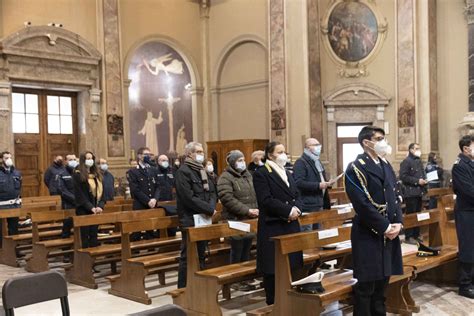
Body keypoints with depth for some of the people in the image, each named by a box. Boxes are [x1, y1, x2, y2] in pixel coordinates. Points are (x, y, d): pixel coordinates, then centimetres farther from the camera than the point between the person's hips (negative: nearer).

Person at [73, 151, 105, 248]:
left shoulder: (97, 175, 14)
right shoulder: (78, 175, -5)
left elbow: (101, 192, 9)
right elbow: (80, 195, -11)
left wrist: (100, 206, -8)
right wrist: (91, 208, -18)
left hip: (95, 210, 5)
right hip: (84, 210, -5)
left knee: (94, 234, 8)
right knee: (85, 235, -2)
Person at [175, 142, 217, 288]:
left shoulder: (203, 171, 16)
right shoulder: (183, 172, -10)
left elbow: (212, 192, 11)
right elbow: (189, 198, -19)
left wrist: (211, 207, -9)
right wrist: (209, 210, -15)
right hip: (190, 221, -8)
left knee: (201, 255, 14)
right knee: (188, 257, -2)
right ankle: (183, 288, 7)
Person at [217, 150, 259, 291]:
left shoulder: (248, 175, 14)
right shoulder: (226, 178, -10)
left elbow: (256, 195, 17)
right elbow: (228, 199, -20)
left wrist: (257, 209, -2)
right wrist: (247, 211, -20)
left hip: (250, 221, 7)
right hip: (235, 221, -7)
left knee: (246, 252, 13)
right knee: (237, 252, 0)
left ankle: (244, 278, 23)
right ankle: (235, 280, 12)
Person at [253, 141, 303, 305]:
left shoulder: (288, 174, 19)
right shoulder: (261, 174, -7)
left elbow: (296, 196, 15)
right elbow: (266, 200, -16)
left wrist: (296, 209, -6)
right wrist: (288, 210, -18)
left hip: (291, 226, 7)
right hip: (272, 227, -7)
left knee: (290, 265, 9)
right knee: (273, 267, -2)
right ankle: (273, 303, 10)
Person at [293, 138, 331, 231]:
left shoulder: (317, 162, 19)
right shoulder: (301, 163, -11)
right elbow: (299, 182, -22)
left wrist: (326, 184, 9)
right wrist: (318, 185, -23)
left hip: (319, 205, 9)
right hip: (307, 207, -9)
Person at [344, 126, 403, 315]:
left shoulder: (385, 164, 12)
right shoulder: (356, 169, -13)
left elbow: (394, 195, 13)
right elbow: (363, 205, -18)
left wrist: (398, 222, -1)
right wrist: (385, 227, -15)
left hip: (389, 232, 8)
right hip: (368, 234, -7)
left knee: (382, 280, 16)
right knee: (366, 285, 1)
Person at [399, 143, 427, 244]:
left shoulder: (419, 161, 17)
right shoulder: (406, 161, -11)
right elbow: (403, 176, -19)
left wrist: (424, 180, 2)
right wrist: (417, 181, -19)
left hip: (418, 192, 8)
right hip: (410, 193, -8)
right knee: (411, 215, -5)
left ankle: (416, 235, 21)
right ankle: (408, 237, 1)